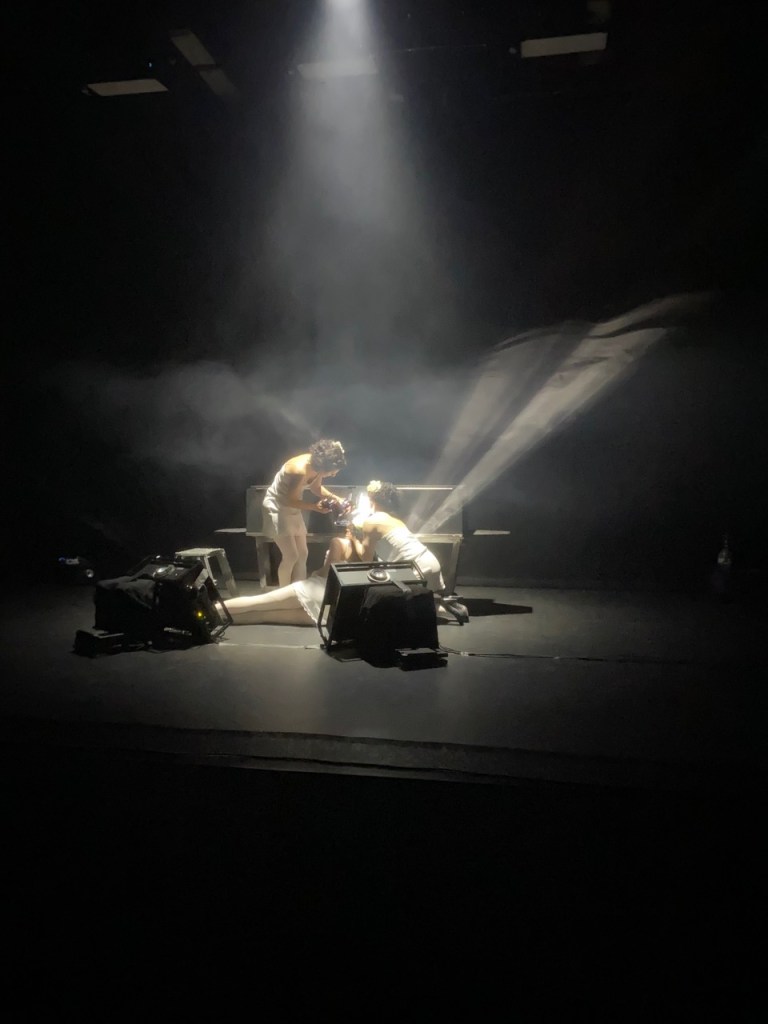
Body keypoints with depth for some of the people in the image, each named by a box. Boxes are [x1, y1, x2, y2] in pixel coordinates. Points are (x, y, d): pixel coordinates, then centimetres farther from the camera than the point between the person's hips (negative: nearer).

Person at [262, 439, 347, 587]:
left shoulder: (317, 464, -11)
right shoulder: (300, 470, -34)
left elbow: (316, 487, 7)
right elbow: (290, 500, -24)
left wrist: (335, 498, -6)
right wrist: (314, 506, -29)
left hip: (292, 509, 8)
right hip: (277, 508, -8)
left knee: (302, 553, 10)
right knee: (291, 556, -7)